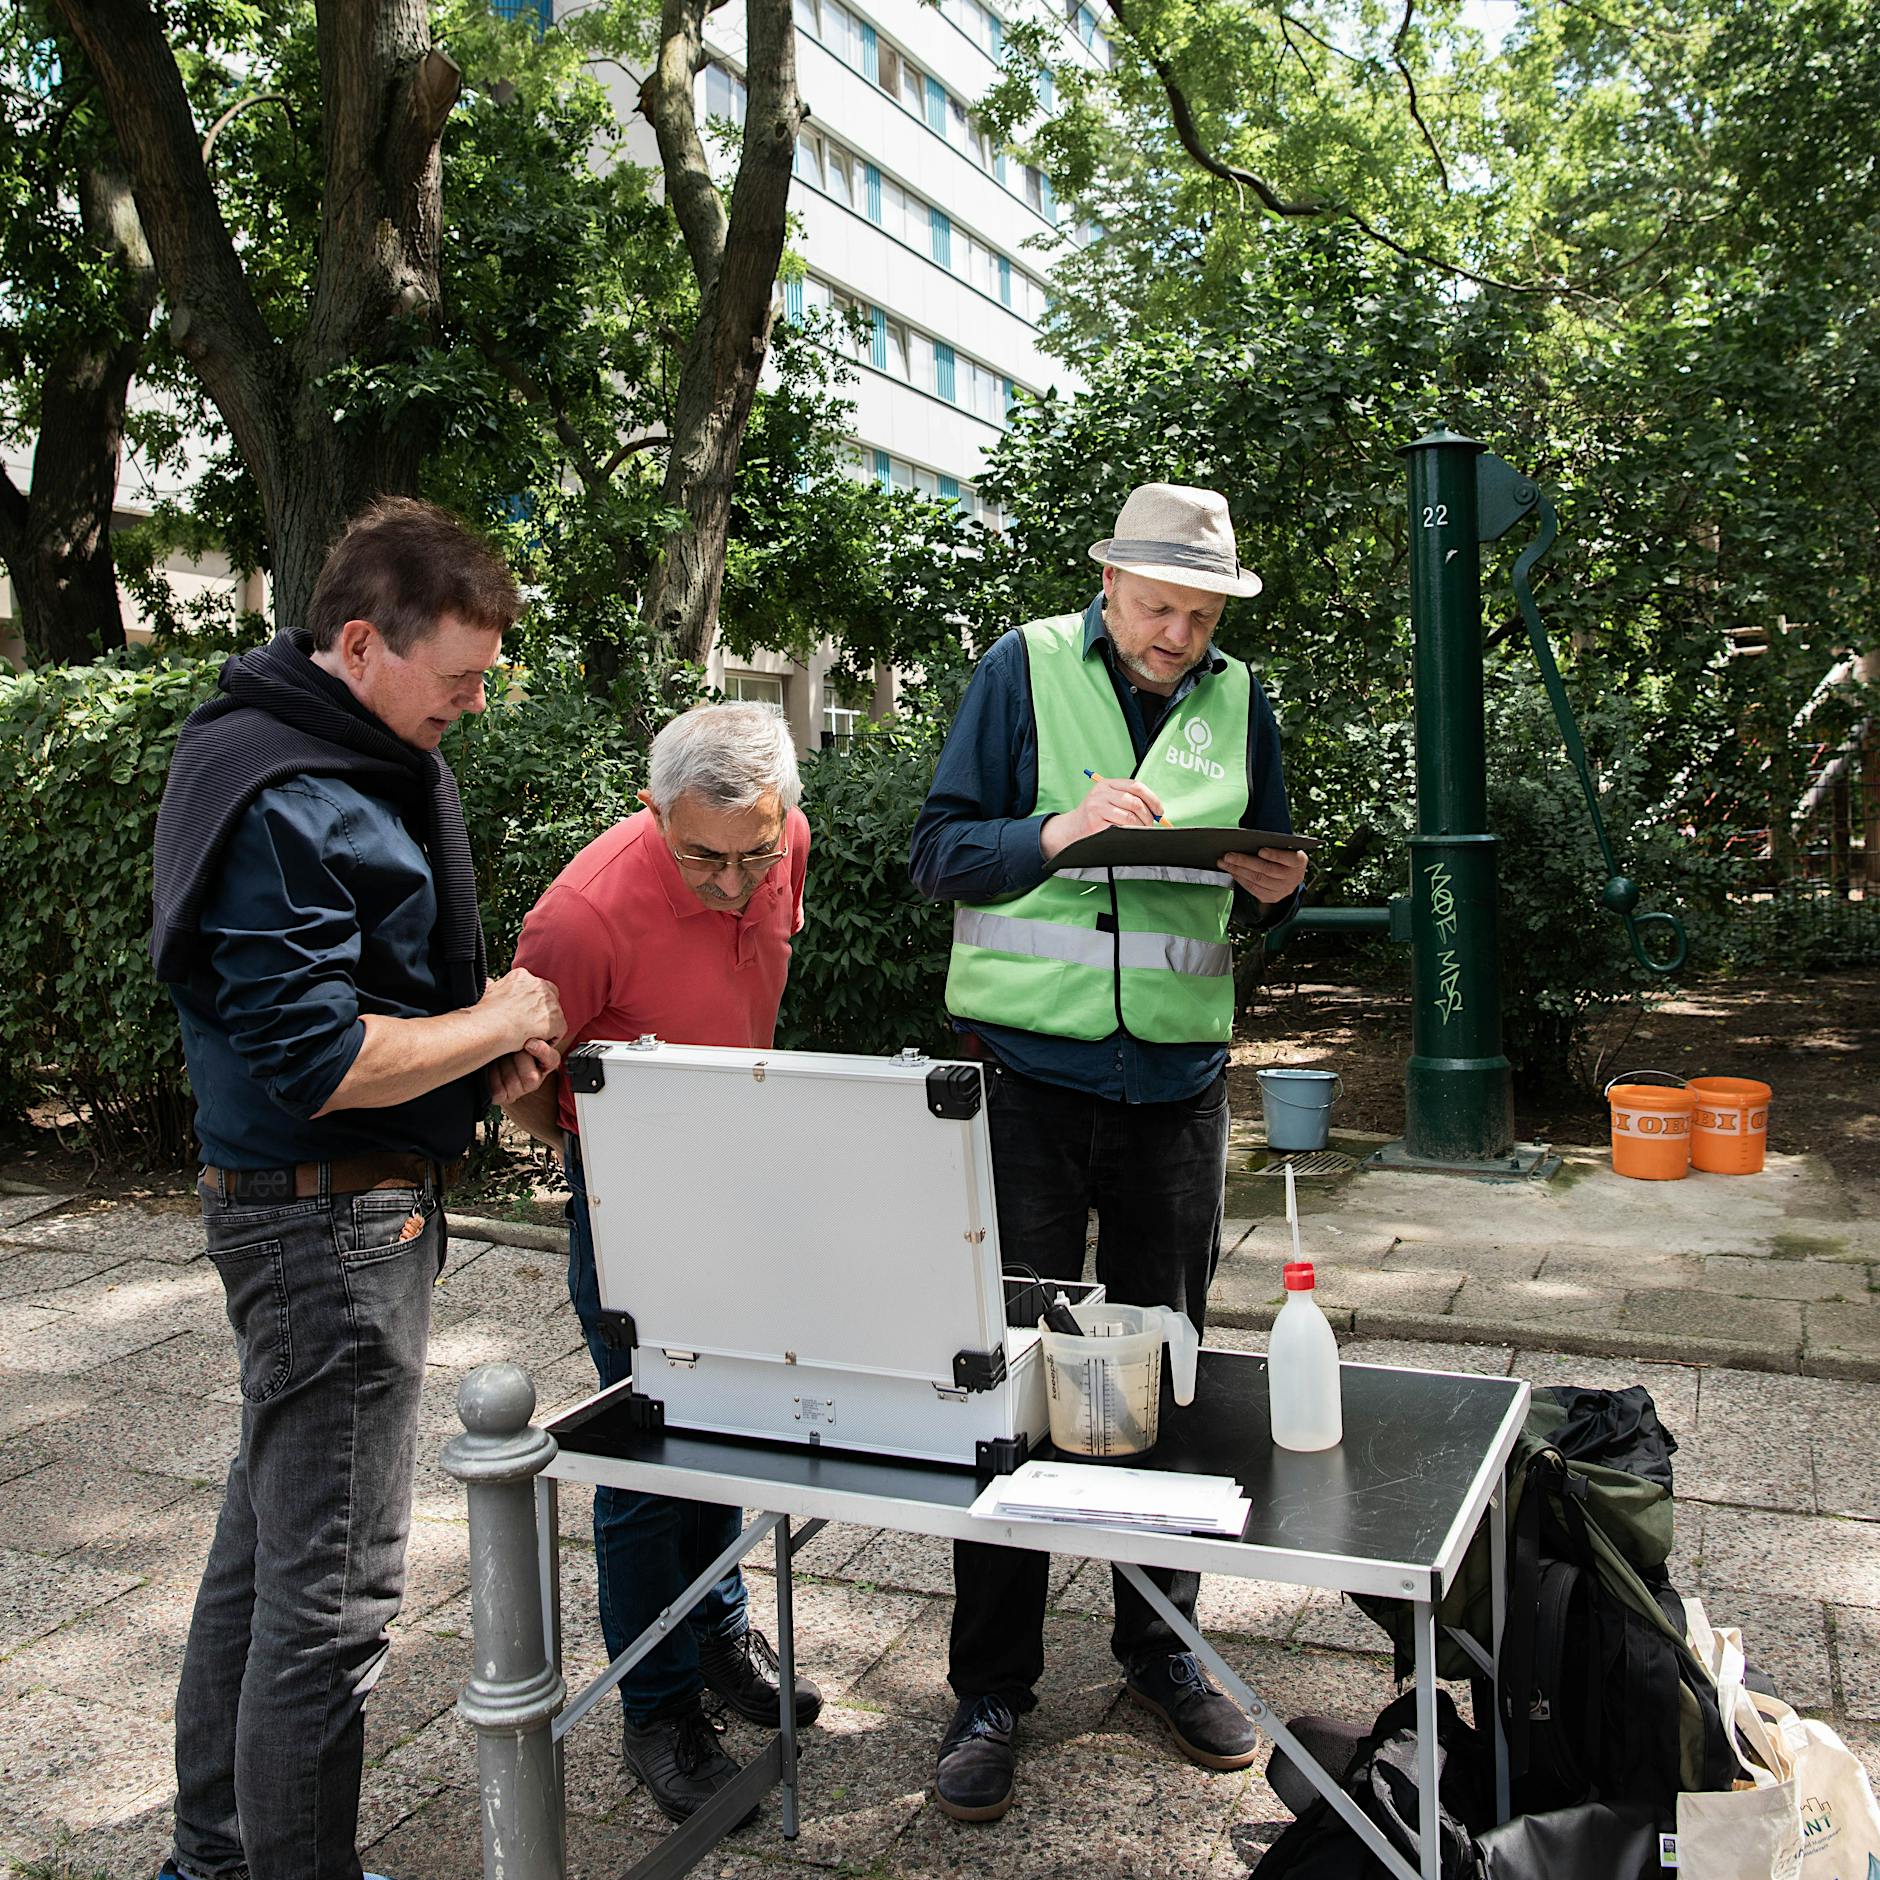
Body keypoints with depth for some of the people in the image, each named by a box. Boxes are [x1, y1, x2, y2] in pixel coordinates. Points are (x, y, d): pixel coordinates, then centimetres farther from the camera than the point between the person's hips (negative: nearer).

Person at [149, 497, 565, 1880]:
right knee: (333, 1584, 1)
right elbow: (315, 1062, -26)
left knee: (271, 1533, 22)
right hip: (326, 1211, -11)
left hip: (342, 1205, 11)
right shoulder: (283, 803, -22)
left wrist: (483, 1060, 4)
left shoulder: (370, 756, 10)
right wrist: (495, 1025, -13)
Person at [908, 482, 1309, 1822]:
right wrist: (1058, 831, -22)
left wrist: (1272, 888, -6)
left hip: (1177, 1074, 4)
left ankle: (1162, 1644, 31)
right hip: (1031, 1069, -3)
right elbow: (940, 853, -5)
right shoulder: (1026, 668, -1)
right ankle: (993, 1686, 15)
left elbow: (1265, 877, 17)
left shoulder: (1237, 699, 9)